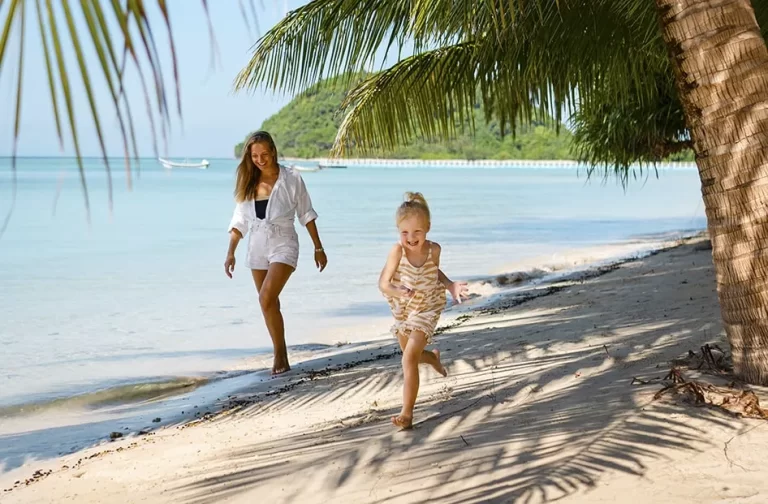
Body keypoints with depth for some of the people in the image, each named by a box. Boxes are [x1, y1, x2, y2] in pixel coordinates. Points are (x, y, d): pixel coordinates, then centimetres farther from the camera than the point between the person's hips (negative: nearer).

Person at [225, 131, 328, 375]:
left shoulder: (291, 179, -7)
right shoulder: (248, 182, 3)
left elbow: (306, 215, 0)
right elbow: (240, 220, 7)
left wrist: (318, 248, 2)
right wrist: (230, 253, 1)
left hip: (283, 245, -5)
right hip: (257, 247, 5)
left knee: (266, 299, -20)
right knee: (270, 303, 10)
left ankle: (280, 355, -9)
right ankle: (280, 356, 22)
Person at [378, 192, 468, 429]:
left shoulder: (434, 249, -17)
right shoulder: (397, 251, -26)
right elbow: (383, 282, -25)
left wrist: (450, 285, -11)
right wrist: (395, 291, -46)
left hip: (427, 309, -2)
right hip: (402, 310, 2)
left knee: (409, 358, -15)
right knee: (411, 355, 22)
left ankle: (407, 412, -8)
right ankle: (432, 357, 59)